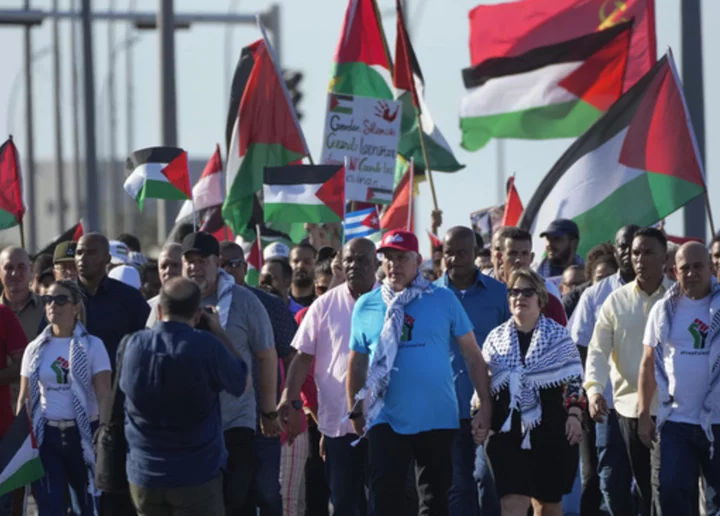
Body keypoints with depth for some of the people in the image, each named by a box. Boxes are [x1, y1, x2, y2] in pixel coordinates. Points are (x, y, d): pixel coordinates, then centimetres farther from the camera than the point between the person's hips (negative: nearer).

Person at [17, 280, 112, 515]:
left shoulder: (92, 346, -4)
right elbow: (25, 399, 10)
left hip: (83, 434, -2)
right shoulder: (35, 349, 7)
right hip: (46, 436, 3)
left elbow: (104, 397, -8)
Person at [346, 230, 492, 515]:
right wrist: (355, 412, 13)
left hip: (438, 419, -1)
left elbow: (472, 355, 2)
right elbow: (357, 363, 13)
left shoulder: (443, 299, -1)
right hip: (386, 419, 1)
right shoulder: (366, 306, 5)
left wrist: (485, 405, -3)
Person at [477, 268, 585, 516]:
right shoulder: (496, 338, 10)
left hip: (551, 430, 0)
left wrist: (574, 415, -8)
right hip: (509, 431, 0)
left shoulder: (558, 336, 4)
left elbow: (574, 381, 3)